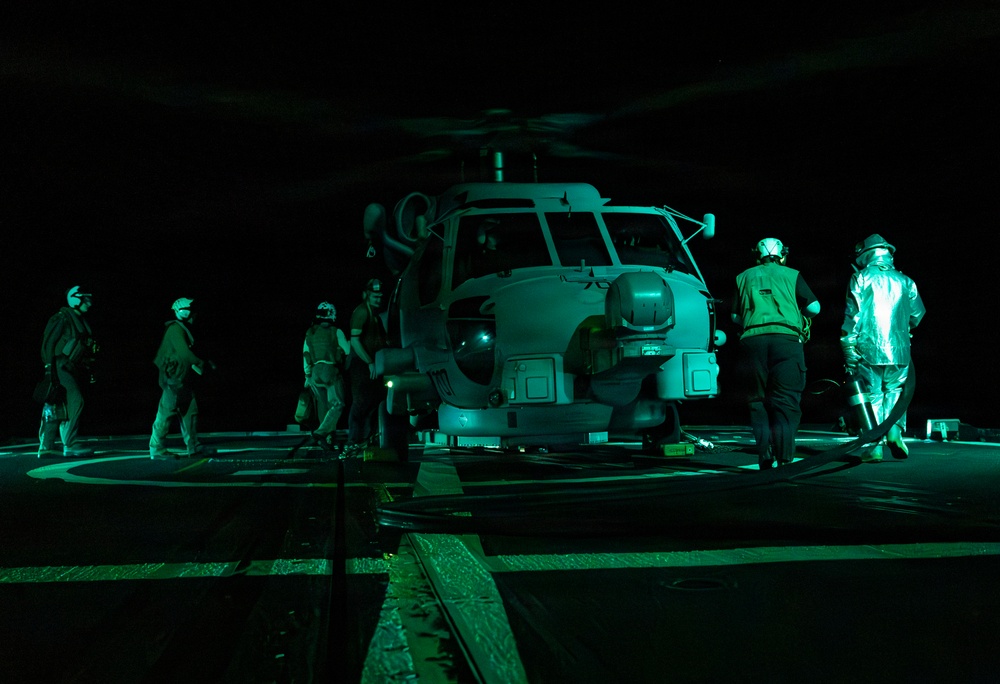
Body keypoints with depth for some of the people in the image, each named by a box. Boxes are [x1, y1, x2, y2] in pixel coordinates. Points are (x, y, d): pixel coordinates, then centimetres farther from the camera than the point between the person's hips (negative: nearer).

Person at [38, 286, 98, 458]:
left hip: (72, 370, 9)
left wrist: (87, 372, 20)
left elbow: (87, 350, 25)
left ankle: (46, 446, 11)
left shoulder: (80, 321, 20)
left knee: (58, 409, 8)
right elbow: (48, 343, -11)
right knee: (76, 401, -18)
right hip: (61, 367, -9)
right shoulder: (62, 318, -7)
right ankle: (70, 444, -17)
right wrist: (50, 367, -17)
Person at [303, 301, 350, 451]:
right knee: (337, 405, -7)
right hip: (331, 372, -5)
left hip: (315, 372, 6)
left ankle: (329, 435, 19)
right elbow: (348, 351, -1)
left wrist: (308, 375, 19)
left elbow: (305, 354, 12)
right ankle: (320, 433, -23)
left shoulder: (310, 333, 10)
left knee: (323, 405, 15)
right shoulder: (336, 332, -5)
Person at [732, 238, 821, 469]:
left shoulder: (745, 277, 18)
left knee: (759, 400, 8)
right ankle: (784, 457, -9)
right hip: (786, 339, -2)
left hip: (753, 338, 2)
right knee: (786, 400, -1)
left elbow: (736, 316, 17)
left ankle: (765, 458, 1)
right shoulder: (791, 275, 11)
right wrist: (798, 311, 25)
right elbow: (814, 307, 5)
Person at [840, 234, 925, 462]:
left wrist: (848, 347, -4)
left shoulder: (860, 279, 0)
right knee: (894, 391, 15)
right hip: (898, 349, 2)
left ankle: (874, 447, -2)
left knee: (872, 395, 2)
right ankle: (894, 429, -6)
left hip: (867, 349, -2)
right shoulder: (905, 281, 10)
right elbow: (917, 314, 16)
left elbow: (853, 314, -6)